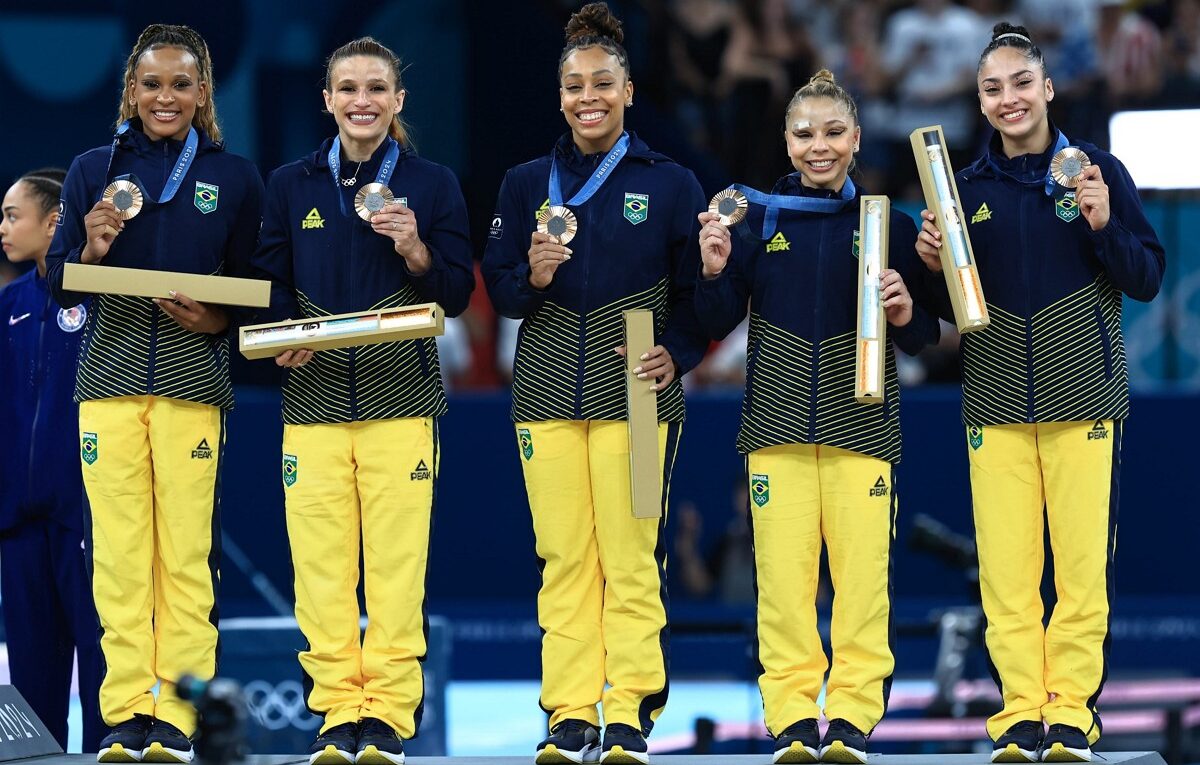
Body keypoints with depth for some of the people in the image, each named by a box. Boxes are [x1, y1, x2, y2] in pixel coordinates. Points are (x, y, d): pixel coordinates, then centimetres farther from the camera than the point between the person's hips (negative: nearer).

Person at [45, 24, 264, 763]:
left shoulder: (235, 177, 8)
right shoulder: (94, 170, 10)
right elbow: (60, 283, 9)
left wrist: (216, 320, -10)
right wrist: (92, 250, -11)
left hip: (193, 377, -1)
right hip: (110, 373, 1)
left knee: (187, 552, -5)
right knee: (117, 552, -3)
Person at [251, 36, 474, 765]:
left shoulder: (432, 184, 7)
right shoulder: (291, 185, 11)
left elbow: (457, 294, 5)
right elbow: (271, 286, 12)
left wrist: (415, 250, -13)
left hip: (401, 397, -1)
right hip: (314, 397, 2)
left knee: (398, 563, -7)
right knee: (319, 564, -4)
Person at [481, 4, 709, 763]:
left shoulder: (670, 183, 5)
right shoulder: (527, 184, 11)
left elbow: (698, 293, 6)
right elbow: (498, 287, 9)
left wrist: (676, 355, -10)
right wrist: (533, 278, -12)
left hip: (635, 393, -2)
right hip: (549, 388, 2)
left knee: (631, 558, -7)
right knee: (564, 559, -1)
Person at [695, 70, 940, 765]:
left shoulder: (890, 221, 5)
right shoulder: (758, 217, 6)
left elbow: (922, 338, 7)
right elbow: (717, 324, 6)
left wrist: (906, 312, -14)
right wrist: (713, 271, -12)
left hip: (861, 421, 0)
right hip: (778, 420, 1)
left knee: (861, 575, -6)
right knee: (782, 575, -4)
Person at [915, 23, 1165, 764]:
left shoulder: (1097, 171, 2)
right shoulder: (966, 188, 9)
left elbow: (1147, 280, 0)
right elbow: (953, 308, 14)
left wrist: (1106, 225, -16)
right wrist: (933, 263, -6)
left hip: (1084, 396, -2)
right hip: (996, 399, 2)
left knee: (1083, 562, -4)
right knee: (1005, 568, -3)